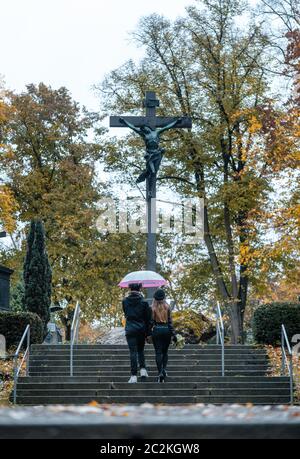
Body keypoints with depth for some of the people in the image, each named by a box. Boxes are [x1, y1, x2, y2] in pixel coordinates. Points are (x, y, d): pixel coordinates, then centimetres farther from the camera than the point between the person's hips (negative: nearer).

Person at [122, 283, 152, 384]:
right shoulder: (143, 302, -4)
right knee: (140, 350, 19)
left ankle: (134, 376, -6)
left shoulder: (125, 301, -2)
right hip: (141, 329, 1)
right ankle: (143, 370, 4)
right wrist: (148, 332, 5)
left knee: (133, 352, -1)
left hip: (130, 329, 0)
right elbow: (148, 318, -1)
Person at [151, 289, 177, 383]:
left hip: (156, 330, -1)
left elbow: (151, 322, -4)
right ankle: (164, 369, 0)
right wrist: (173, 334, 0)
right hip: (166, 330, 1)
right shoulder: (167, 307, -2)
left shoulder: (153, 308, -4)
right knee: (165, 351, 16)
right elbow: (170, 322, -3)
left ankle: (160, 372, -8)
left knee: (158, 352, 1)